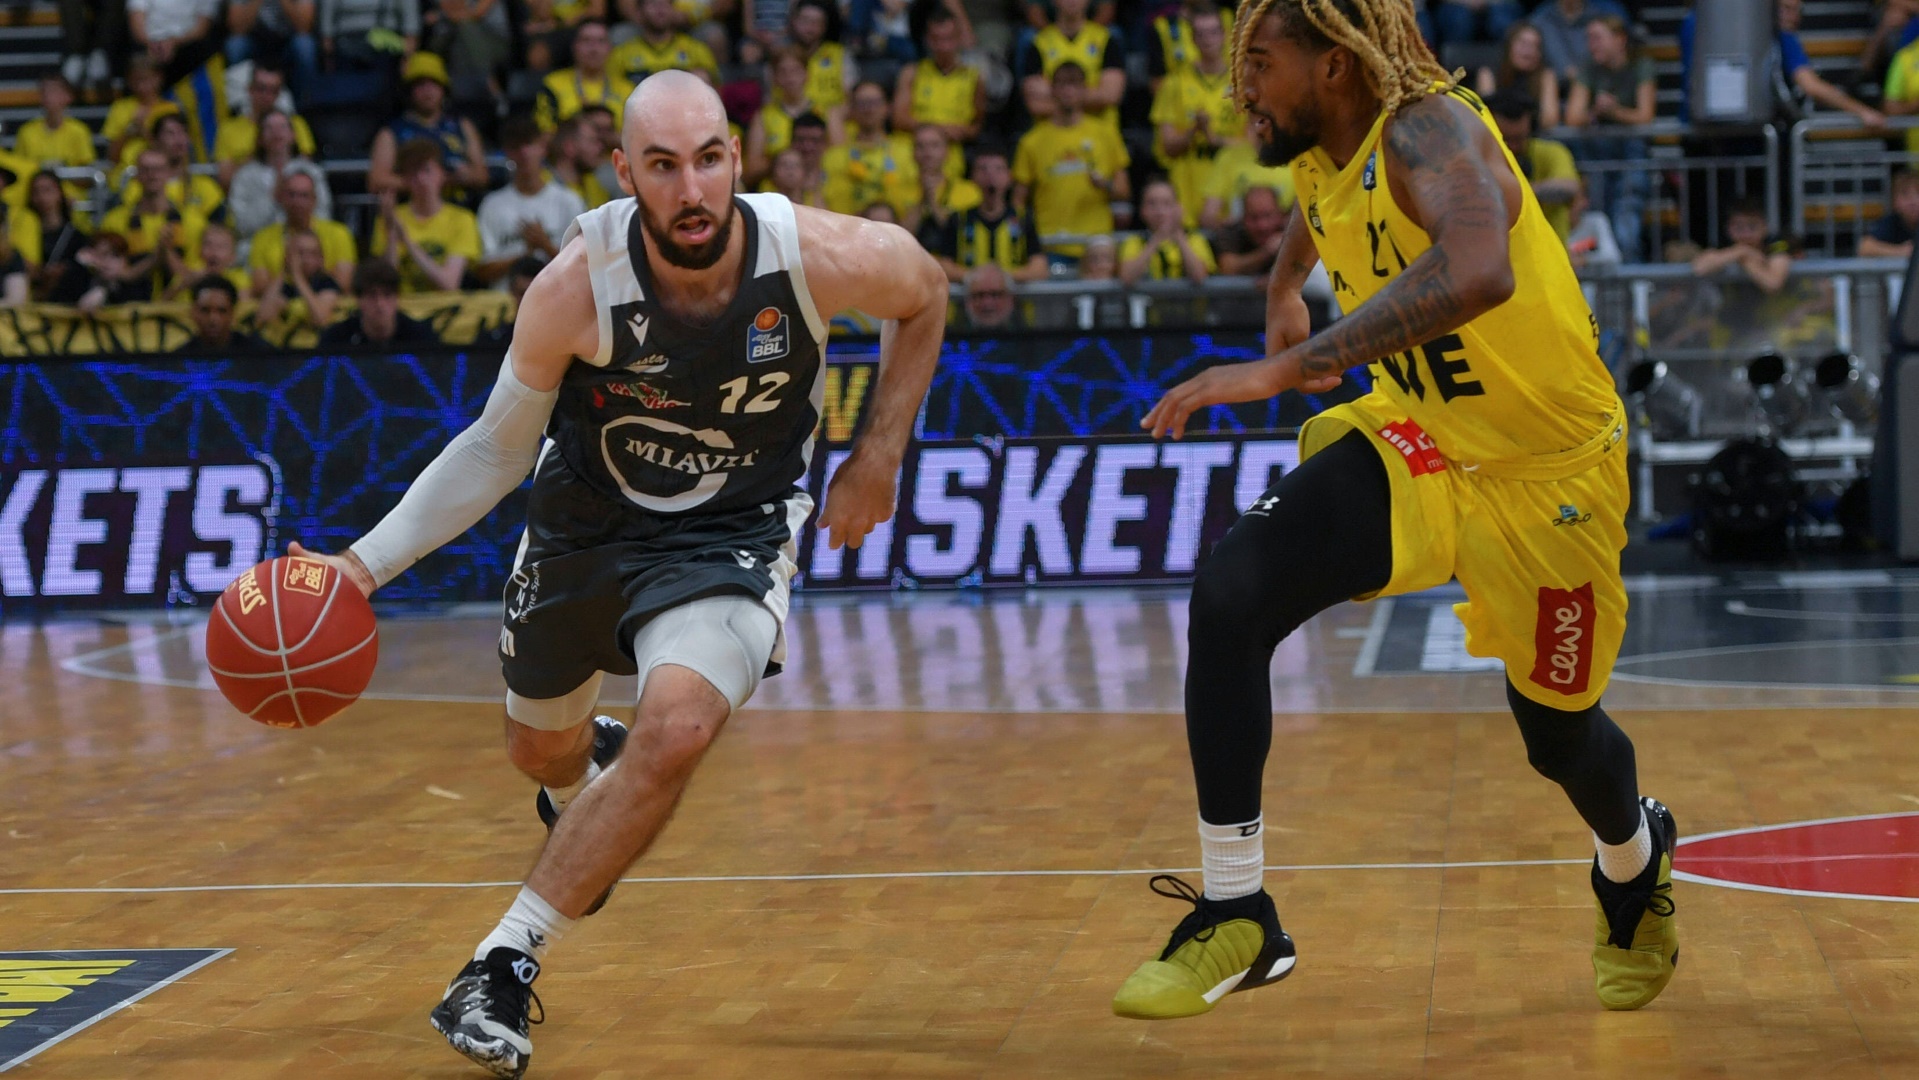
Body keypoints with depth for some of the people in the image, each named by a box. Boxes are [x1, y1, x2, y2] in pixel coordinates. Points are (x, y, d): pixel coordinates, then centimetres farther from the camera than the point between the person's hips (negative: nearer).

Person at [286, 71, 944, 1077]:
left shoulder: (819, 257, -25)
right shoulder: (575, 286, -25)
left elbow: (924, 292, 0)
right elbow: (498, 449, -9)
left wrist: (878, 456, -4)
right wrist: (366, 562, -17)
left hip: (730, 537, -2)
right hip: (583, 525, 2)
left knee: (676, 729, -29)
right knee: (540, 748, 22)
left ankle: (503, 964, -16)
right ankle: (583, 781, 64)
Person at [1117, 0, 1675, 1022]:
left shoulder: (1430, 133, -28)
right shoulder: (1319, 158, -4)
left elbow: (1476, 273, -51)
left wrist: (1290, 366, -53)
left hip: (1544, 470, -6)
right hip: (1411, 441, 6)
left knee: (1556, 734, 12)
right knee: (1230, 594, -19)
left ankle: (1635, 861, 51)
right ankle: (1236, 917, -13)